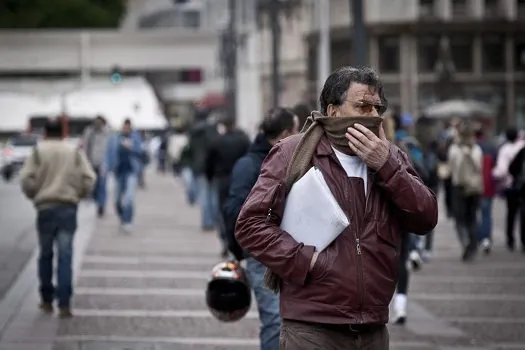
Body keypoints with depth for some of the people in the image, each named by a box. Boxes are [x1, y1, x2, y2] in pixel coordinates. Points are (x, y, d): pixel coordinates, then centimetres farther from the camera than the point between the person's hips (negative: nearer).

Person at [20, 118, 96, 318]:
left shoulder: (38, 152, 2)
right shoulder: (75, 152, 6)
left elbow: (27, 179, -6)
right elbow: (89, 179, 0)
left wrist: (34, 195, 12)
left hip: (45, 208, 0)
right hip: (68, 208, 0)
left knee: (45, 255, 13)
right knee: (65, 256, -1)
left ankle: (47, 301, 18)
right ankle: (64, 304, -9)